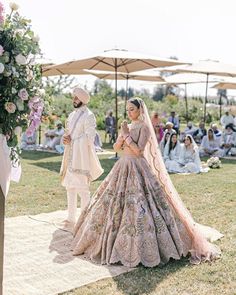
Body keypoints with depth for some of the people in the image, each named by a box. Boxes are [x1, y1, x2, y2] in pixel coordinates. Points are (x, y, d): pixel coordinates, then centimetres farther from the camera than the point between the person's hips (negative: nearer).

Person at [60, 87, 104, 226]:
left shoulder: (89, 116, -9)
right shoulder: (72, 115, 15)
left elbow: (89, 138, -16)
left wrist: (71, 140, -11)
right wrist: (65, 138, -1)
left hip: (81, 157, -8)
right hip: (70, 156, 8)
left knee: (83, 190, -6)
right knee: (70, 188, 13)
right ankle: (71, 218, 23)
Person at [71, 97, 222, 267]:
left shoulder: (144, 127, -8)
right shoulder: (127, 126, 13)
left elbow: (139, 150, -18)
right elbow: (116, 148, 9)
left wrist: (127, 135, -14)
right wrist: (122, 135, -7)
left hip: (138, 169, -8)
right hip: (122, 169, 8)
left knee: (139, 209, -10)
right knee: (114, 205, 12)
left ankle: (144, 248, 1)